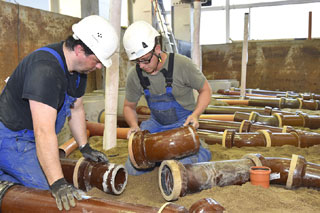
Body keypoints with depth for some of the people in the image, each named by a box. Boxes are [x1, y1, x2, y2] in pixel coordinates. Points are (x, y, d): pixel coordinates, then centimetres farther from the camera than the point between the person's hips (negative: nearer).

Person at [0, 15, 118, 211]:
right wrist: (58, 184, -37)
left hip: (30, 140, 9)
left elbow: (76, 108, 14)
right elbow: (44, 132, -36)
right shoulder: (45, 70, -30)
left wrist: (85, 147, 18)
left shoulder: (79, 67, 0)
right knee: (51, 193, -19)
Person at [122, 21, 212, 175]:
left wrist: (195, 114, -24)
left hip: (183, 122, -4)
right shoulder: (135, 76, -9)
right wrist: (134, 126, -15)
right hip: (156, 124, 4)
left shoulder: (181, 64, -21)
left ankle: (201, 152, 10)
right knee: (132, 169, -6)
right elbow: (129, 106, 6)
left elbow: (205, 90, -7)